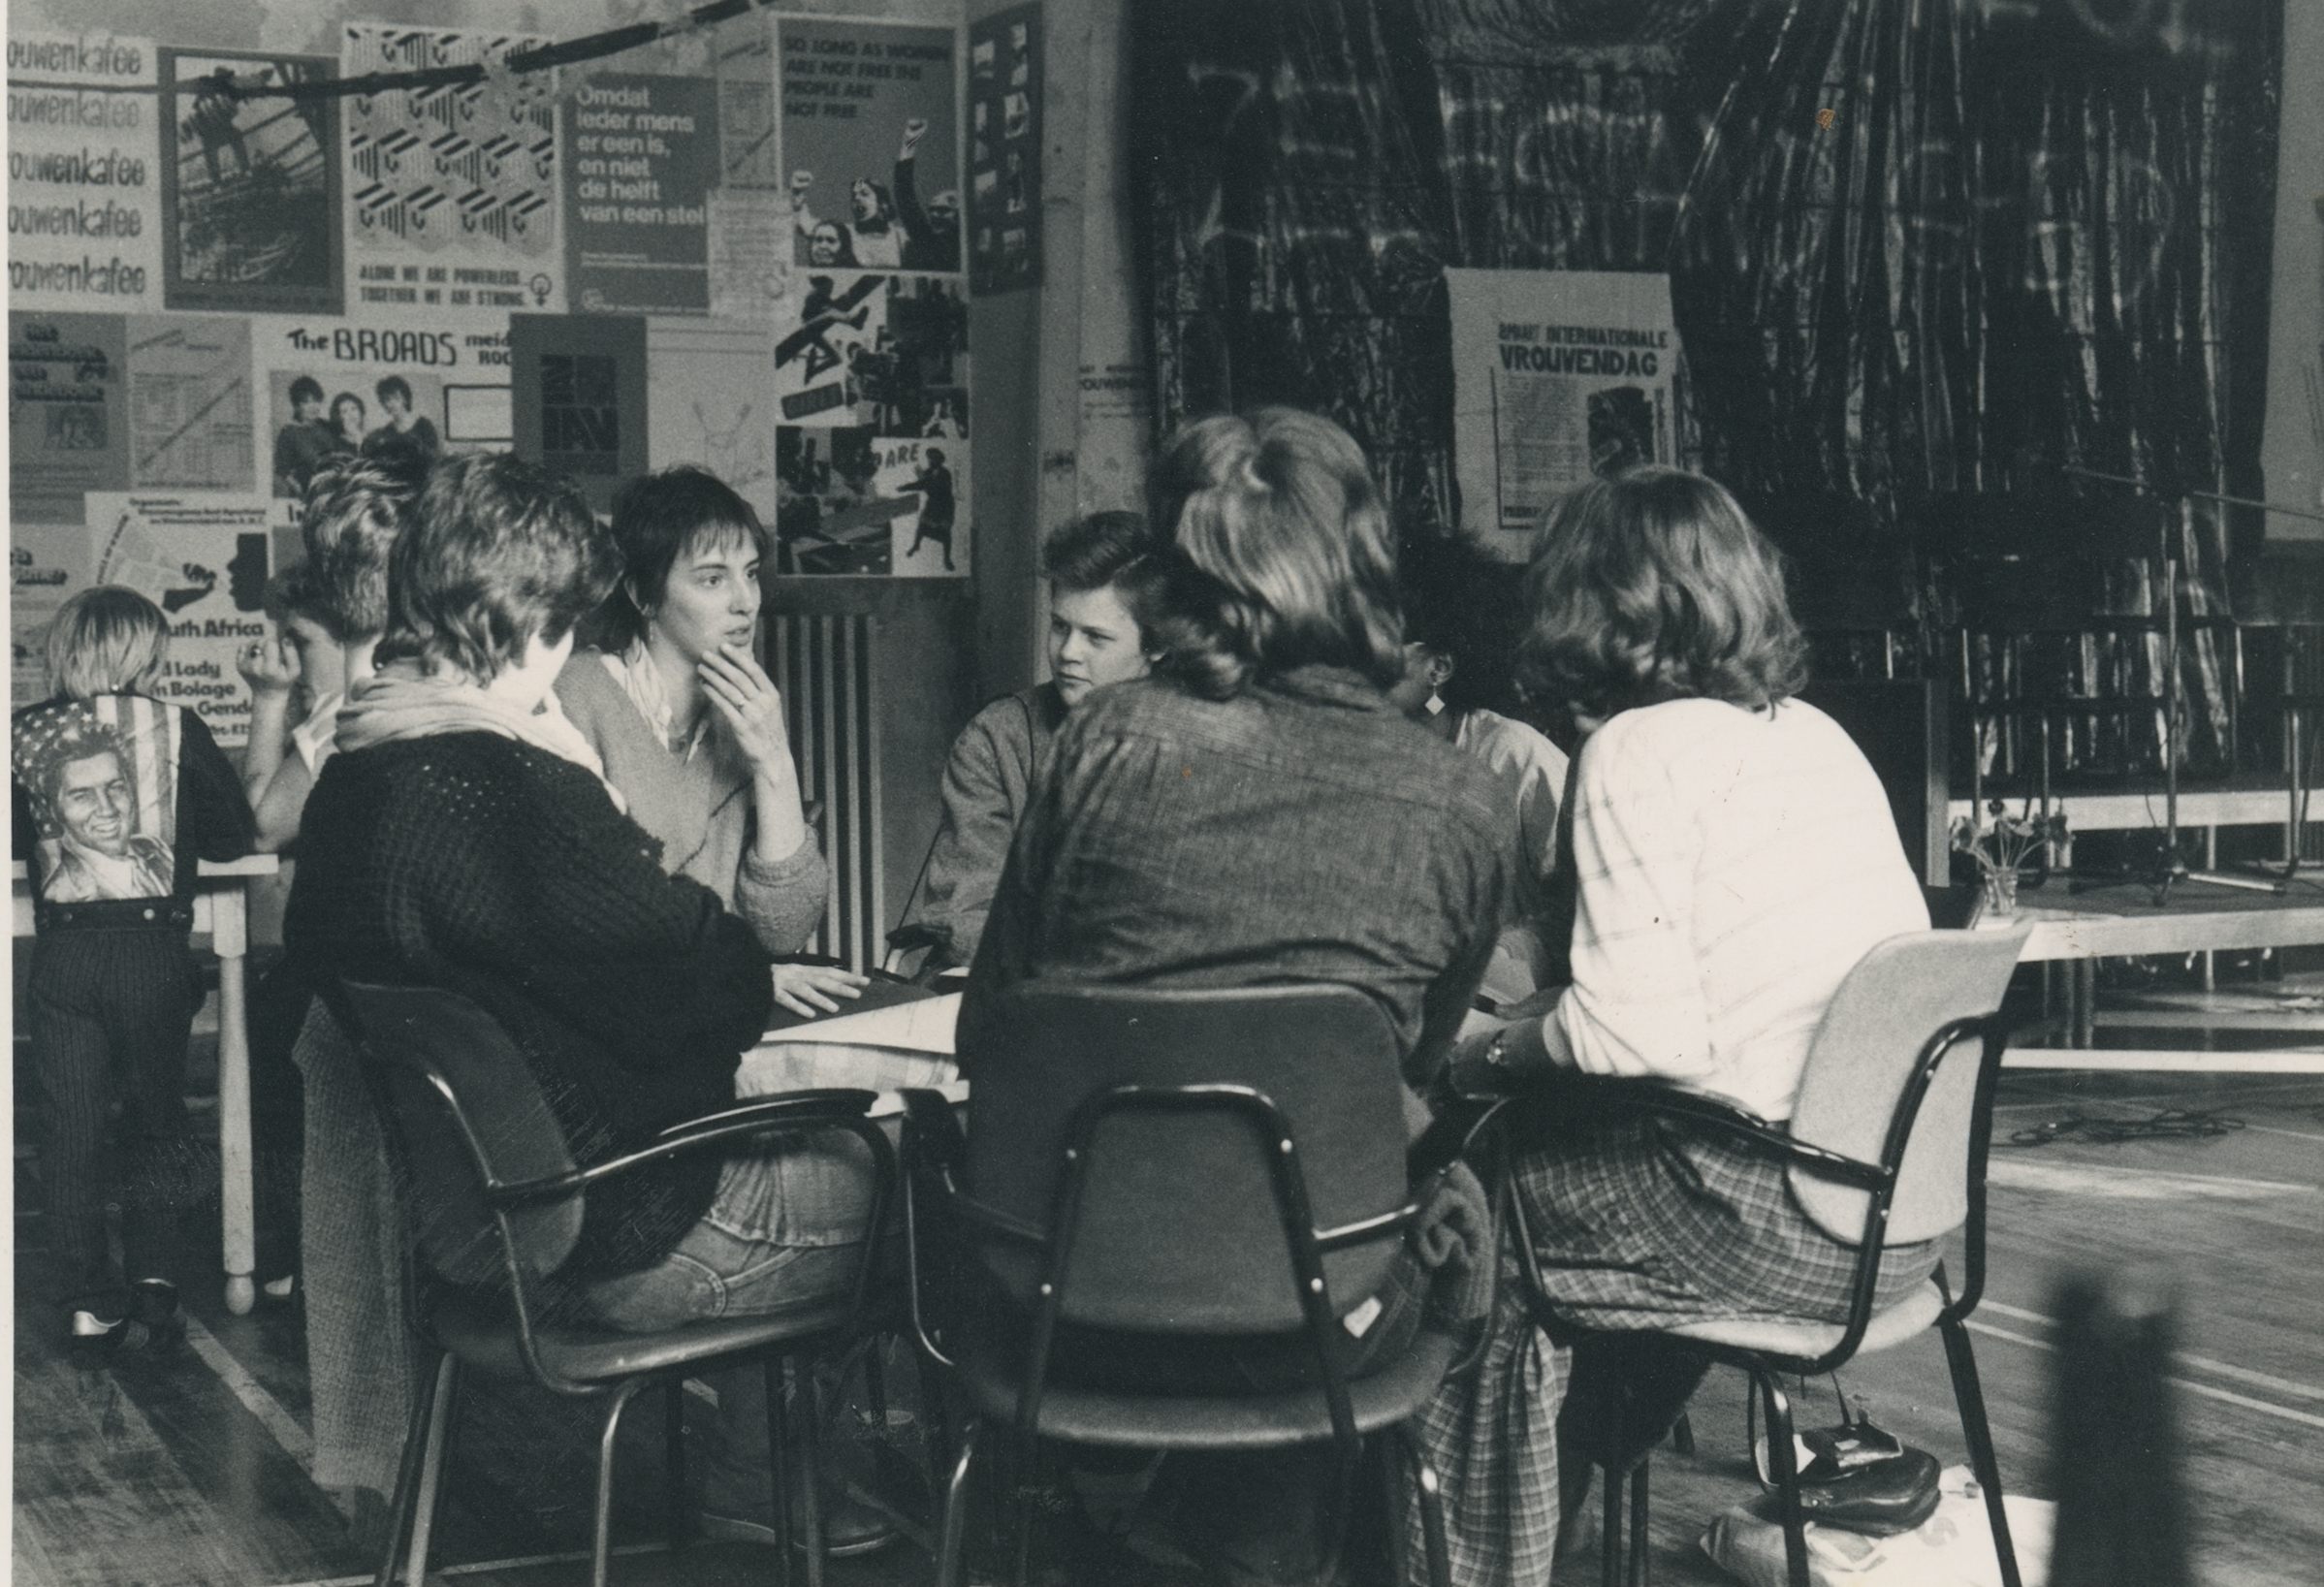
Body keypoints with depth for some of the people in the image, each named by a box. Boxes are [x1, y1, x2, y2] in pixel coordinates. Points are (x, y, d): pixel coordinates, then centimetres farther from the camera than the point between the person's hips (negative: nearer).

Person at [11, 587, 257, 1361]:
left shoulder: (23, 734, 2)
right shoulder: (175, 729, -2)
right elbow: (235, 836, 4)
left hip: (61, 952, 1)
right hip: (155, 947, -1)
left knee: (70, 1126, 6)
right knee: (154, 1117, 13)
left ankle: (88, 1303, 5)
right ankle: (153, 1277, 8)